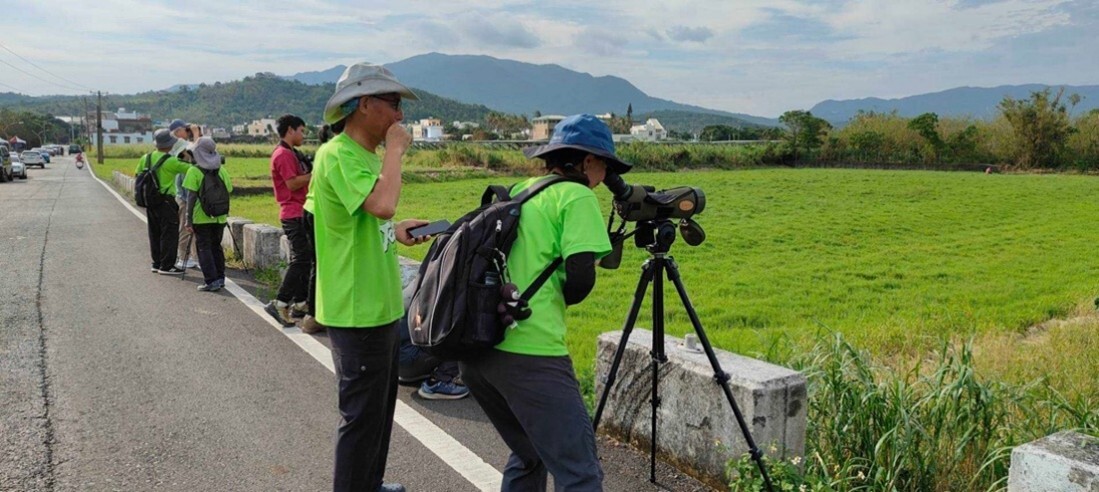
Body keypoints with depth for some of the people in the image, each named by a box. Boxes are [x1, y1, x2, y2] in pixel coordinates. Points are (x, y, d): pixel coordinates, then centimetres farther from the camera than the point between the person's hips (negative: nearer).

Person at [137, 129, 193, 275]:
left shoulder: (146, 158, 5)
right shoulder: (171, 161, -15)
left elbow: (137, 175, 13)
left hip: (150, 201, 7)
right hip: (166, 201, -7)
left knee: (155, 234, 14)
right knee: (169, 234, -2)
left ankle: (157, 264, 20)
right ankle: (167, 266, -2)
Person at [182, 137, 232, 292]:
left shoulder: (194, 171, -8)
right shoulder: (221, 170, 5)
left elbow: (192, 196, -11)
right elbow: (227, 192, 6)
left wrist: (189, 219, -8)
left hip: (201, 217, -4)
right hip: (219, 217, 4)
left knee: (204, 248, 1)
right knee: (216, 246, 16)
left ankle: (211, 281, -5)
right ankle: (220, 278, 17)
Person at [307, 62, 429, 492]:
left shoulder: (366, 154, 12)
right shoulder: (337, 155, -18)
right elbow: (382, 204, -34)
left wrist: (394, 231, 8)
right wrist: (395, 150, -21)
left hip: (380, 306, 10)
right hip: (357, 311, -10)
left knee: (380, 407, 22)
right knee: (362, 415, 0)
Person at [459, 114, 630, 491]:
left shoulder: (516, 191, 20)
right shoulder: (577, 196, -1)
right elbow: (581, 278, -11)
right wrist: (559, 299, 8)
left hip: (475, 349, 8)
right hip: (529, 353, -8)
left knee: (529, 457, 23)